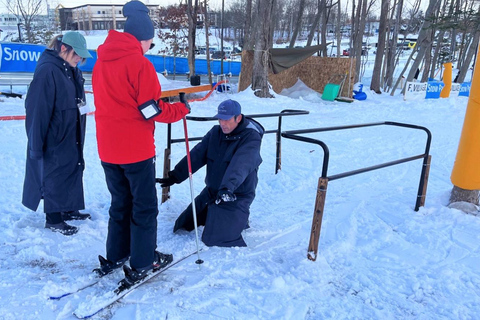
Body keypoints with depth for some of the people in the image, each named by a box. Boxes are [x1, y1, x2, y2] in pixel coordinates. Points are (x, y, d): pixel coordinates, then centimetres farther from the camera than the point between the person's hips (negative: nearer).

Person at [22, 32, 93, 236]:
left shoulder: (71, 70, 7)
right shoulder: (47, 70, -20)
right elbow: (37, 110, -21)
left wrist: (78, 134, 16)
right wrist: (36, 144, -19)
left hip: (72, 136, 9)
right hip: (55, 138, -8)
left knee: (73, 170, 17)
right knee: (55, 175, 4)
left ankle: (67, 209, 34)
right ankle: (53, 219, 19)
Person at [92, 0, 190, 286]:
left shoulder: (102, 61, 7)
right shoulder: (140, 64, -15)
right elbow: (152, 111, -16)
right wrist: (182, 109, -1)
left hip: (108, 149, 7)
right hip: (136, 149, -7)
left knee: (120, 203, 21)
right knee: (145, 206, 8)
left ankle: (115, 257, 29)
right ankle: (142, 264, 17)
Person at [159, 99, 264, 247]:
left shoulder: (251, 137, -18)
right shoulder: (215, 132, 0)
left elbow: (240, 165, -35)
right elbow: (196, 155, -4)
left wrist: (228, 187, -49)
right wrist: (176, 175, -12)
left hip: (236, 196, -7)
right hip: (211, 191, 7)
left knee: (214, 240, -14)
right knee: (183, 225, 12)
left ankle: (241, 219, 14)